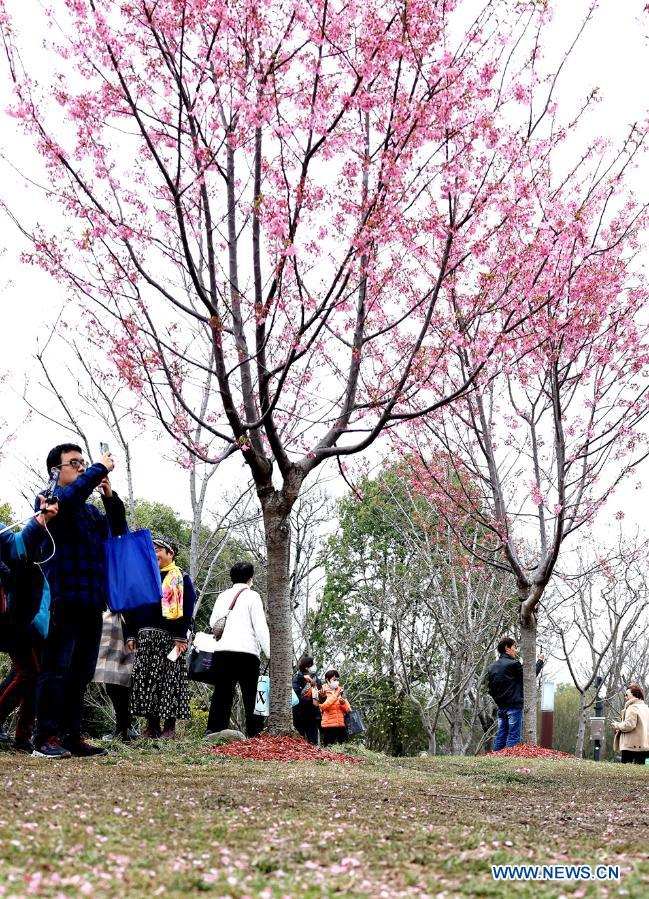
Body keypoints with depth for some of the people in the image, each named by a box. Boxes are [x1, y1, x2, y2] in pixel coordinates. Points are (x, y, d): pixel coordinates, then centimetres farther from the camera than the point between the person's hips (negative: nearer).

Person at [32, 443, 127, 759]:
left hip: (91, 602, 7)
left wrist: (110, 495, 2)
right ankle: (45, 738, -2)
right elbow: (68, 496, -22)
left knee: (80, 674, 8)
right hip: (63, 600, -7)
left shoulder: (91, 510, 21)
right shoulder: (51, 500, 1)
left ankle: (71, 737, 13)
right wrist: (100, 469, -13)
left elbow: (118, 531, 14)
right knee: (56, 670, -6)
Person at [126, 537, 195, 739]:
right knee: (144, 679, 2)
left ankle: (170, 727, 0)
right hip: (145, 638, 6)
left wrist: (181, 637, -15)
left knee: (169, 679, -5)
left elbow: (186, 609, -6)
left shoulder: (180, 578, 3)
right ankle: (152, 725, 9)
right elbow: (133, 608, 19)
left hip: (169, 638, -5)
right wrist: (131, 635, 10)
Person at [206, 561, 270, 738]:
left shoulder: (222, 596, 18)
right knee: (251, 695, -1)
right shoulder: (252, 596, 4)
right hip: (246, 651, -4)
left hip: (221, 651, 4)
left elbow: (212, 624, 18)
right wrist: (269, 653, -3)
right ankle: (255, 733, -7)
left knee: (221, 694, 5)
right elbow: (260, 627, -3)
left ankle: (213, 731, -3)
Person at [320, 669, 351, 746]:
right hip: (329, 725, -4)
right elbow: (324, 706, -16)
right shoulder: (323, 692, 2)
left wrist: (343, 704, -10)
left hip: (341, 725, 4)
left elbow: (348, 709, 12)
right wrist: (336, 695, -23)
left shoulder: (340, 691, 14)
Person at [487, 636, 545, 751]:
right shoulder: (513, 664, -11)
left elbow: (490, 689, 12)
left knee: (500, 736, 9)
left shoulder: (492, 667, 11)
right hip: (514, 706, -7)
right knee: (513, 736, -6)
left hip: (501, 707, 7)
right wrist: (540, 661, 10)